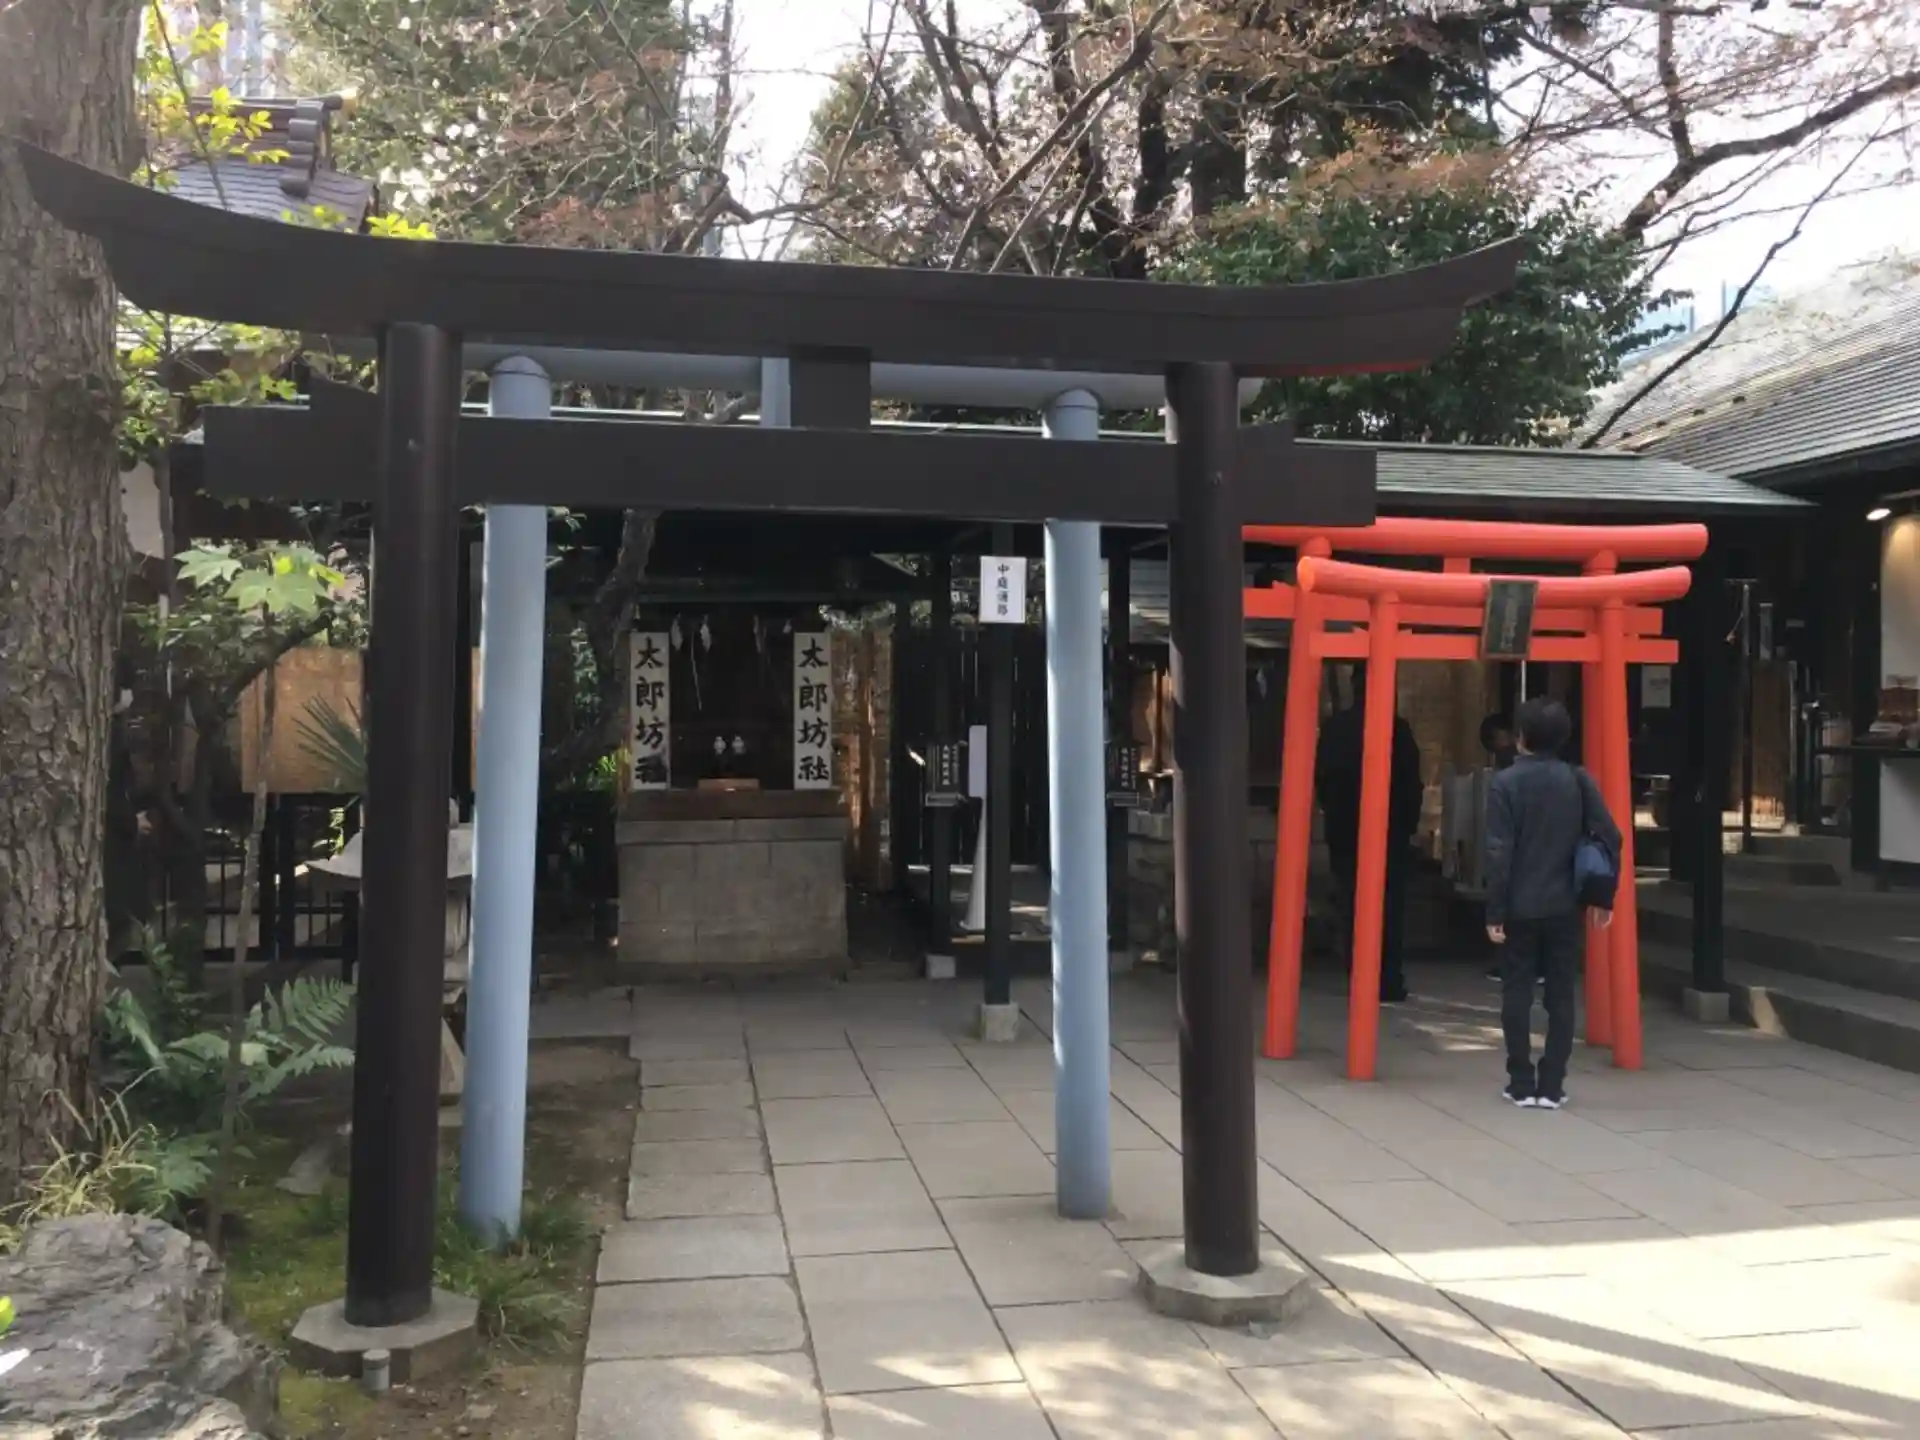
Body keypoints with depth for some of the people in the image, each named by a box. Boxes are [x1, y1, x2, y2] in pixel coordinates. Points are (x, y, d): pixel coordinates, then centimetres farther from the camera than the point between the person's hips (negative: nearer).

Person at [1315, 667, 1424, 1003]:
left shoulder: (1336, 727, -2)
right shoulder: (1398, 728, -9)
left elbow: (1322, 778, 4)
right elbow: (1412, 782, -5)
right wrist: (1409, 822, 6)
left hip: (1345, 831, 2)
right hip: (1391, 830, -2)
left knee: (1354, 906, 9)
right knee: (1389, 907, 5)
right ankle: (1388, 983, 4)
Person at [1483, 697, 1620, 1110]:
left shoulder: (1505, 783, -8)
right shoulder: (1578, 780, 2)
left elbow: (1499, 852, -12)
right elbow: (1609, 836, -2)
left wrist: (1495, 911, -8)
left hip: (1520, 907, -2)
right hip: (1564, 906, 2)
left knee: (1517, 994, 7)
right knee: (1561, 995, 8)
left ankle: (1522, 1083, 9)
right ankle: (1551, 1085, 8)